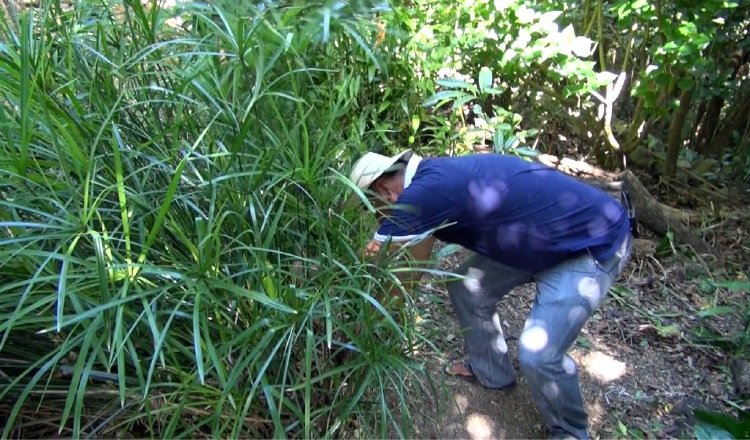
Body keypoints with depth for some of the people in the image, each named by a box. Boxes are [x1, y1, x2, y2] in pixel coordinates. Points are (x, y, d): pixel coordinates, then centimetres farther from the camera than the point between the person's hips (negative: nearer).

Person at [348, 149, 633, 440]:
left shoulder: (425, 192, -28)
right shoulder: (434, 177, 2)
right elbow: (417, 262, 12)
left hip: (595, 242, -9)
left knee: (538, 355, -16)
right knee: (466, 286, 8)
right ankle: (491, 371, 31)